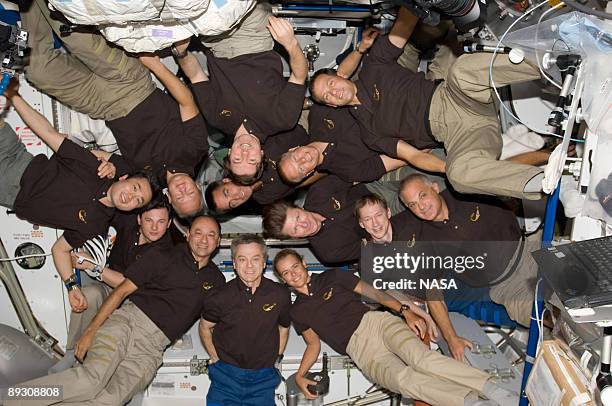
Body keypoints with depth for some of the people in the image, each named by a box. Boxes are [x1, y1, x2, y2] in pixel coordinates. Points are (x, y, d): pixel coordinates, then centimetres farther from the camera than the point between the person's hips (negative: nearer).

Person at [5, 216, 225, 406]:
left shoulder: (215, 281, 17)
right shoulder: (163, 258, 6)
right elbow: (122, 290, 3)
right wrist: (91, 330, -5)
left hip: (151, 349, 2)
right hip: (128, 320, -2)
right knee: (90, 381, -29)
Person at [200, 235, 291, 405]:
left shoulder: (280, 294, -5)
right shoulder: (221, 297, -8)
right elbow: (205, 327, 8)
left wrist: (274, 358, 8)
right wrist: (216, 359, 3)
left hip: (263, 379, 1)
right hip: (226, 377, -1)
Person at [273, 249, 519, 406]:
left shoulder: (331, 277, 15)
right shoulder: (297, 312, 18)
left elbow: (371, 292, 11)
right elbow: (313, 344, 19)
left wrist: (405, 311, -1)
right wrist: (300, 375, 0)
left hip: (376, 321, 0)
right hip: (359, 348, 0)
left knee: (420, 357, -30)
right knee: (402, 378, -31)